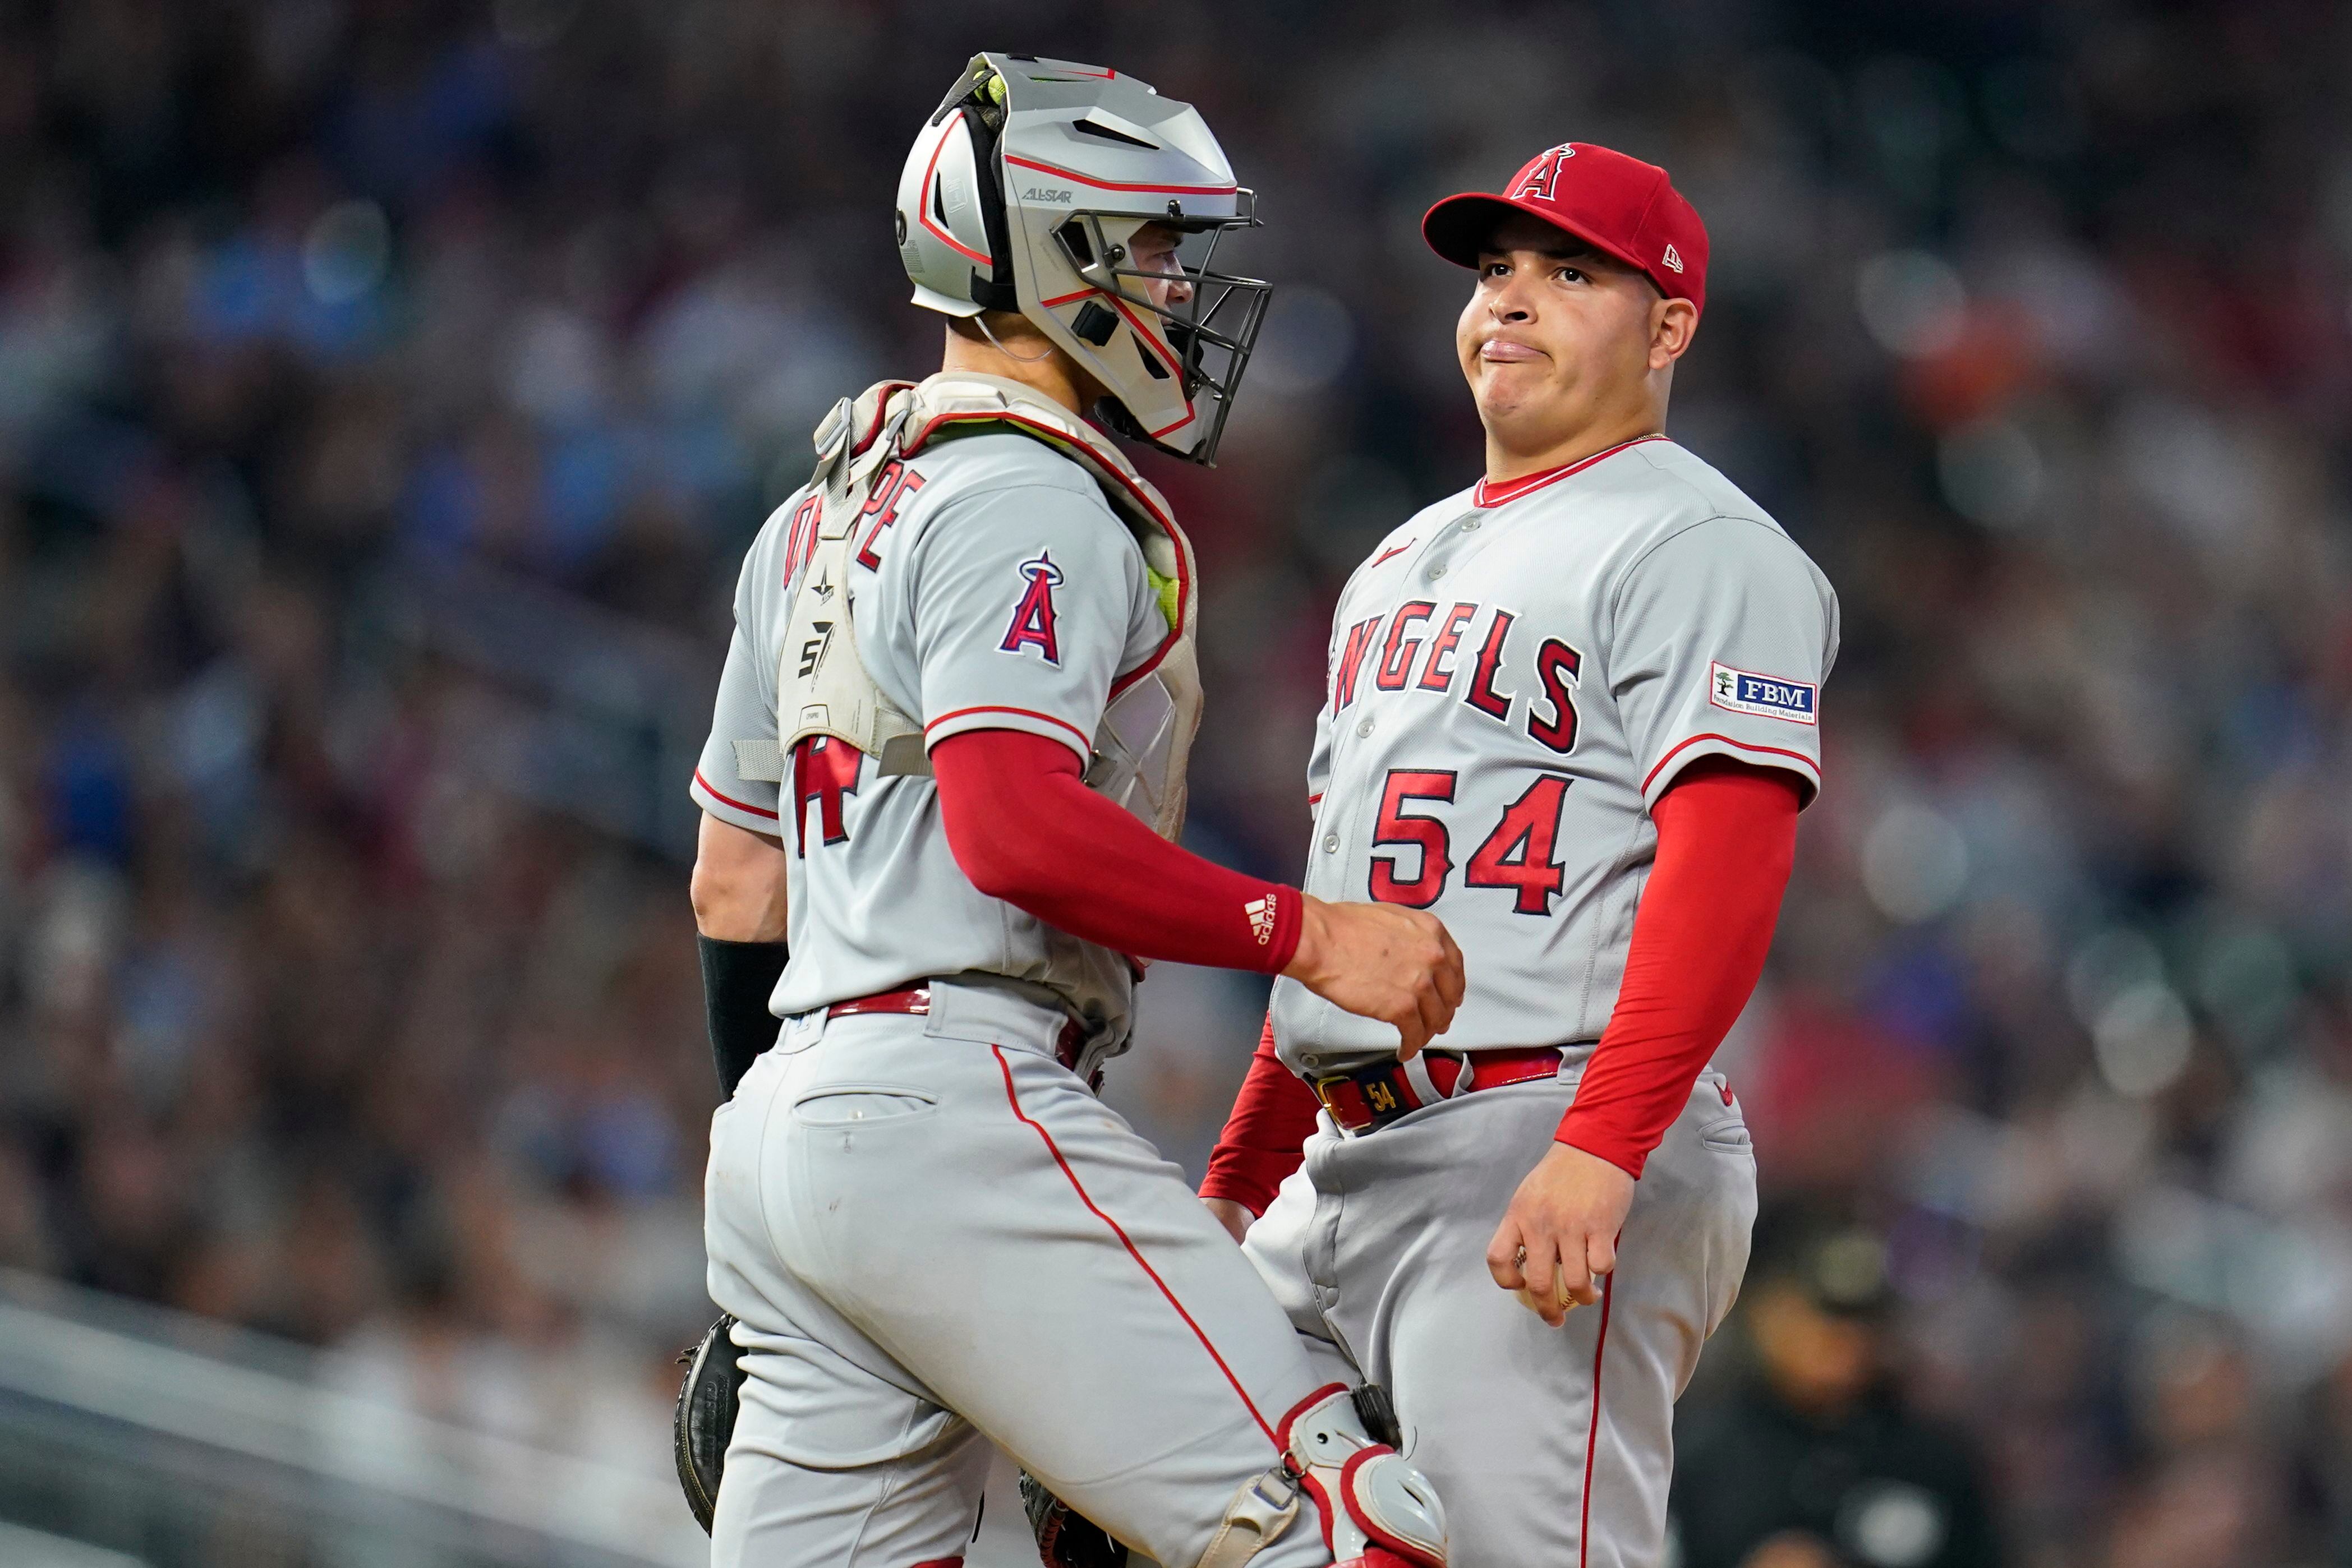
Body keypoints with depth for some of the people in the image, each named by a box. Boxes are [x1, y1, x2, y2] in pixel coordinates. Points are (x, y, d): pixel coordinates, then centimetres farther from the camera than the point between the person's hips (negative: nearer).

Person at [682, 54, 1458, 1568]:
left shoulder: (824, 517, 23)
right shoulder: (1031, 506, -7)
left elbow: (733, 885, 26)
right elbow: (1015, 829, -20)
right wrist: (1305, 935, -16)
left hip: (790, 1107, 10)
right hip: (955, 1109, -10)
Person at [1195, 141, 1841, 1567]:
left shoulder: (1698, 547, -5)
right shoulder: (1404, 563, 25)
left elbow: (1725, 868, -17)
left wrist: (1598, 1152, -28)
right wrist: (1241, 1178, 22)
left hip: (1545, 1133, -9)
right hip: (1342, 1164, 9)